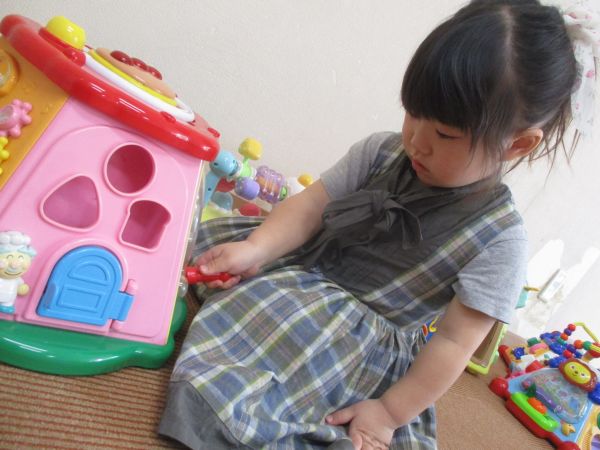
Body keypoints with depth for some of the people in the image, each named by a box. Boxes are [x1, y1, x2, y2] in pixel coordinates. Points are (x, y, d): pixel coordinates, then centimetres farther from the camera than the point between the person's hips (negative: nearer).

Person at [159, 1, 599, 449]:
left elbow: (454, 342, -13)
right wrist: (256, 249, -24)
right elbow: (311, 205, -8)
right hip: (304, 267, 5)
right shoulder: (381, 151, -5)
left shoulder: (500, 240, -15)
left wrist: (391, 413, -11)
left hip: (369, 340, -4)